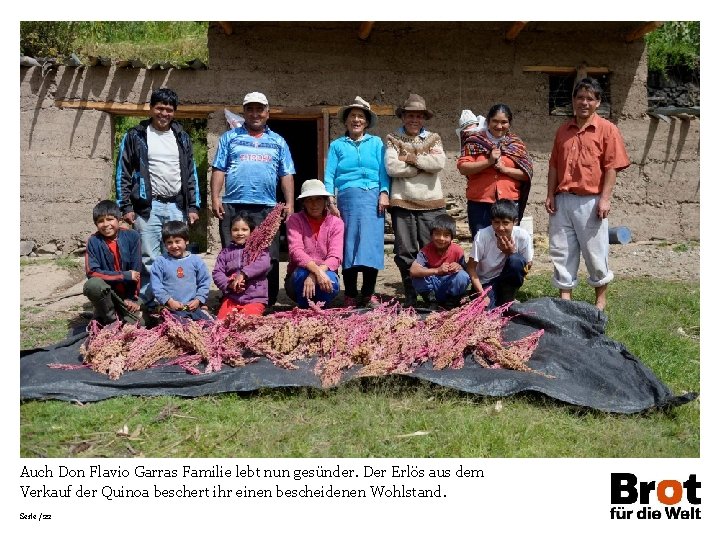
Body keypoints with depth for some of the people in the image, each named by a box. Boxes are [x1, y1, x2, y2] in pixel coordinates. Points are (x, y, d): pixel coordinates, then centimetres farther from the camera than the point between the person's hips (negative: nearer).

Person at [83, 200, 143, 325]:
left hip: (128, 292, 0)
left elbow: (136, 269, -5)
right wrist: (124, 275, -20)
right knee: (92, 285, -32)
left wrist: (132, 298, -5)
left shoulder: (132, 236, -9)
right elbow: (92, 272, -16)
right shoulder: (94, 241, -10)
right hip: (106, 292, 0)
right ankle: (111, 319, -9)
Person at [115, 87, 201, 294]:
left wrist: (193, 206, 8)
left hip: (177, 207, 3)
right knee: (149, 260, -4)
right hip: (147, 207, -3)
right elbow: (123, 174, 2)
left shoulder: (182, 137, 14)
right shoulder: (135, 136, 3)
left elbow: (191, 173, 15)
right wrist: (126, 207, -5)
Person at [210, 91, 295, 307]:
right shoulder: (230, 137, 14)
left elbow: (286, 175, 14)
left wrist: (289, 203, 4)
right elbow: (219, 170, 8)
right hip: (233, 206, -1)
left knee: (269, 258, -1)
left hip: (267, 208, 1)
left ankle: (268, 303, 6)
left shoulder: (278, 142, 18)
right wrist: (215, 198, -3)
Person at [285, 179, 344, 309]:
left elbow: (335, 257, -15)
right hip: (298, 278, -1)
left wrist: (313, 276, -34)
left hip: (324, 274, 1)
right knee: (302, 273, -35)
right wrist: (316, 271, -40)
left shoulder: (336, 223, -3)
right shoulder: (295, 220, -6)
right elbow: (296, 251, -22)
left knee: (331, 280, -33)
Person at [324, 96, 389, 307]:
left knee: (371, 244, -6)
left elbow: (383, 171, 8)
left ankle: (368, 294, 3)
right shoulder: (337, 145, 16)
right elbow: (329, 175, 9)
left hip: (372, 197, 0)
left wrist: (384, 193, -6)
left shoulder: (376, 143, 16)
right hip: (348, 197, 0)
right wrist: (330, 200, -2)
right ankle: (350, 295, 5)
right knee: (348, 244, -1)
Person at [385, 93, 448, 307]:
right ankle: (410, 295, 11)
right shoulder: (393, 139, 8)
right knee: (405, 252, 2)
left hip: (431, 203, 1)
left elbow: (439, 163, -6)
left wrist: (411, 158, -8)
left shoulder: (433, 138, 13)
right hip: (402, 202, -1)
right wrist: (424, 165, -6)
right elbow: (392, 168, -9)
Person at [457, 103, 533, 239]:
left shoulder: (516, 144, 11)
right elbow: (462, 167, -4)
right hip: (480, 204, -1)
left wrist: (505, 169, -10)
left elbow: (527, 173, 5)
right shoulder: (475, 141, 6)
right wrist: (488, 162, -14)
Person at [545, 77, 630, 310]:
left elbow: (611, 167, -6)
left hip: (590, 201, -4)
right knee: (562, 251, 7)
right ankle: (565, 297, 17)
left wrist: (604, 199, -13)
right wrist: (550, 195, 7)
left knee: (595, 251, 4)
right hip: (562, 200, 5)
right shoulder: (563, 130, 13)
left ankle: (601, 298, 20)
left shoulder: (607, 129, -1)